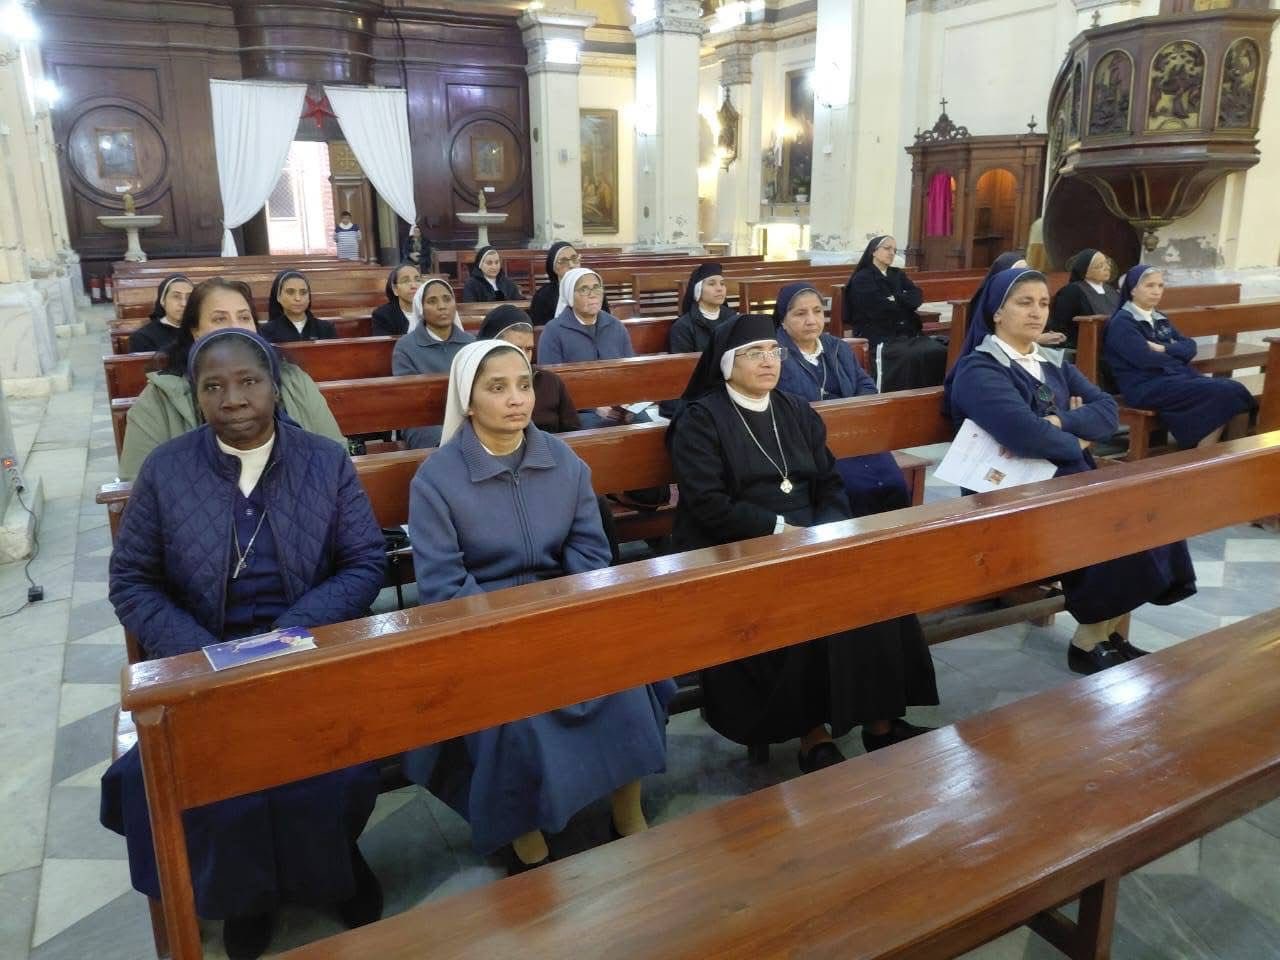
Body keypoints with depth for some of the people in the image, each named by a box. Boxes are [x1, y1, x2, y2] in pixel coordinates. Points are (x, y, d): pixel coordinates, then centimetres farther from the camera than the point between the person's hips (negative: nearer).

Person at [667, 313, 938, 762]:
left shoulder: (797, 411, 16)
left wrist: (825, 530, -9)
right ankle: (813, 732, -14)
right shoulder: (700, 419, -3)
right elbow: (708, 504, -13)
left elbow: (831, 483, 12)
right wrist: (779, 528, -17)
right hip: (735, 551, -5)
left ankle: (880, 719, -9)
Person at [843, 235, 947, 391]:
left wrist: (896, 300, -8)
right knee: (912, 356, -34)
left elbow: (918, 297, 8)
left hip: (906, 332, 6)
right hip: (879, 336, -6)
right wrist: (905, 302, 6)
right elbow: (882, 309, -10)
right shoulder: (862, 279, 2)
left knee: (939, 352, -22)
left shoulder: (898, 275, 23)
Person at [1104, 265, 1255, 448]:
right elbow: (1146, 359, -17)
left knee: (1233, 388, -16)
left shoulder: (1159, 318, 21)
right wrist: (1176, 355, 1)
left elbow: (1189, 346, 12)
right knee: (1221, 392, -22)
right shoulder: (1122, 322, -5)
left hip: (1174, 377, 8)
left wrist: (1164, 349, -9)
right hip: (1146, 387, -8)